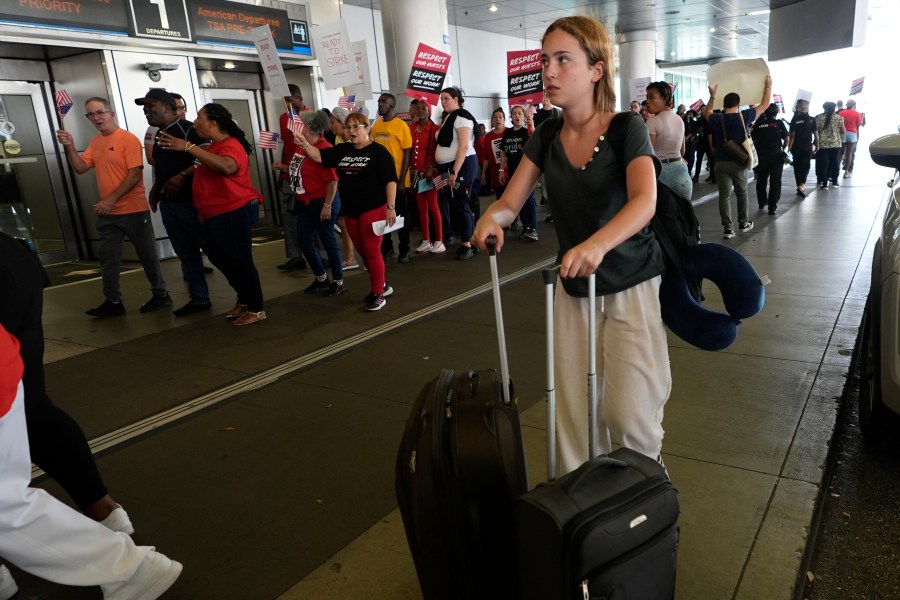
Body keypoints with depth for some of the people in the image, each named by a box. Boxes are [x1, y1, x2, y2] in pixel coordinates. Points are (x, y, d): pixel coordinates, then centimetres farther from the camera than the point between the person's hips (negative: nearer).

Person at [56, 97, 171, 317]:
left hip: (133, 210, -7)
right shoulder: (95, 142, 12)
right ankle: (113, 302, 17)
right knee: (108, 258, 9)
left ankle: (160, 295, 16)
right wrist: (70, 147, -6)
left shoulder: (128, 139, -10)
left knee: (147, 255, 4)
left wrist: (112, 199, -21)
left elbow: (135, 174, -17)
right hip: (107, 213, 7)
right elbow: (80, 168, 10)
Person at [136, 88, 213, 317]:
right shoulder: (159, 136, 18)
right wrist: (156, 188, 15)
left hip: (190, 202, -9)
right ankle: (200, 299, 17)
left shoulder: (187, 129, -10)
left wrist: (182, 176, -25)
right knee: (186, 254, 10)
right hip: (168, 204, 9)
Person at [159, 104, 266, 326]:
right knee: (220, 258, 17)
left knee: (240, 261, -6)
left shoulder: (230, 145, -16)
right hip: (216, 214, 11)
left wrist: (188, 147, -36)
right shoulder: (214, 147, 16)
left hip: (233, 212, -11)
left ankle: (256, 308, 5)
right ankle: (244, 299, 29)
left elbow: (227, 167, -39)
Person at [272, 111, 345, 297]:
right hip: (305, 202, 10)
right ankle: (321, 278, 29)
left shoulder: (324, 148, -20)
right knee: (303, 241, 13)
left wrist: (327, 206, -23)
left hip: (321, 202, -10)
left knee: (328, 241, 1)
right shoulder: (303, 147, 8)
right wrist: (284, 167, 8)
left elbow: (333, 180, -23)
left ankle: (339, 283, 16)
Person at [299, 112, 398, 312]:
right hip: (350, 211, 7)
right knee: (362, 251, 12)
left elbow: (390, 180, -10)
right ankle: (381, 285, 28)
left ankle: (378, 294, 4)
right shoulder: (342, 150, 10)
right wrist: (305, 145, -14)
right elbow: (319, 156, 6)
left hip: (373, 209, -7)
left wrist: (391, 207, -17)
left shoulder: (378, 151, -7)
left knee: (372, 250, -5)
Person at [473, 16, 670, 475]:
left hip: (633, 286, -4)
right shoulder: (545, 138, 1)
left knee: (629, 414, -4)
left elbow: (644, 202, -28)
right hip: (574, 290, 4)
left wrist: (598, 244, -48)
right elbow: (510, 202, -1)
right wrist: (492, 217, -26)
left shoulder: (627, 128, -13)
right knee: (574, 416, 5)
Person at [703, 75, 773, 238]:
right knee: (742, 193, 18)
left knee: (724, 196, 2)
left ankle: (728, 228, -2)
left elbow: (707, 112, 21)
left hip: (721, 163, 0)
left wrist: (712, 95, 27)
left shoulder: (716, 120, -3)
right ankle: (743, 223, 28)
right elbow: (765, 104, 9)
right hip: (740, 163, 1)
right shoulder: (744, 116, -4)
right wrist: (768, 85, 22)